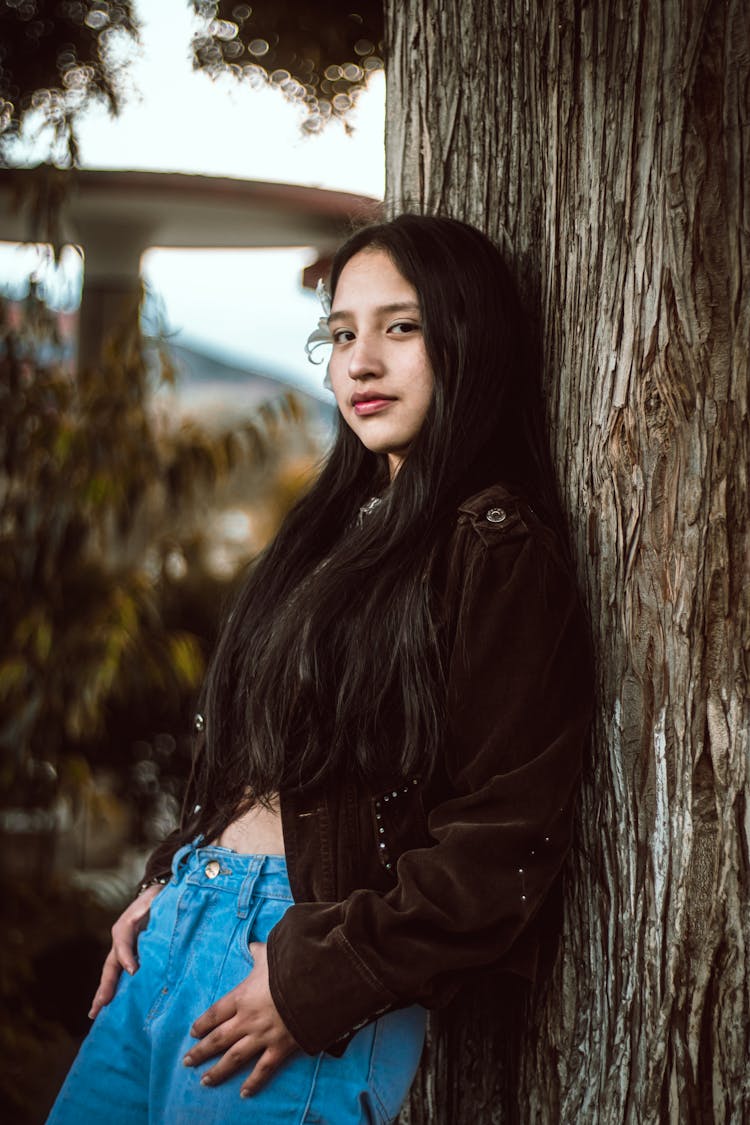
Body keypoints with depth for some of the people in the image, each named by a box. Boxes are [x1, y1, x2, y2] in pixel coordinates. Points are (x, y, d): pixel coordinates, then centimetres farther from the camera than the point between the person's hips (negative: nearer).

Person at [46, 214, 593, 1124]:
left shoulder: (496, 547, -12)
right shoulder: (344, 521, 13)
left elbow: (508, 834, -16)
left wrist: (319, 979, -16)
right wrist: (168, 880, 9)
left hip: (313, 944, -8)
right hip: (189, 915, 8)